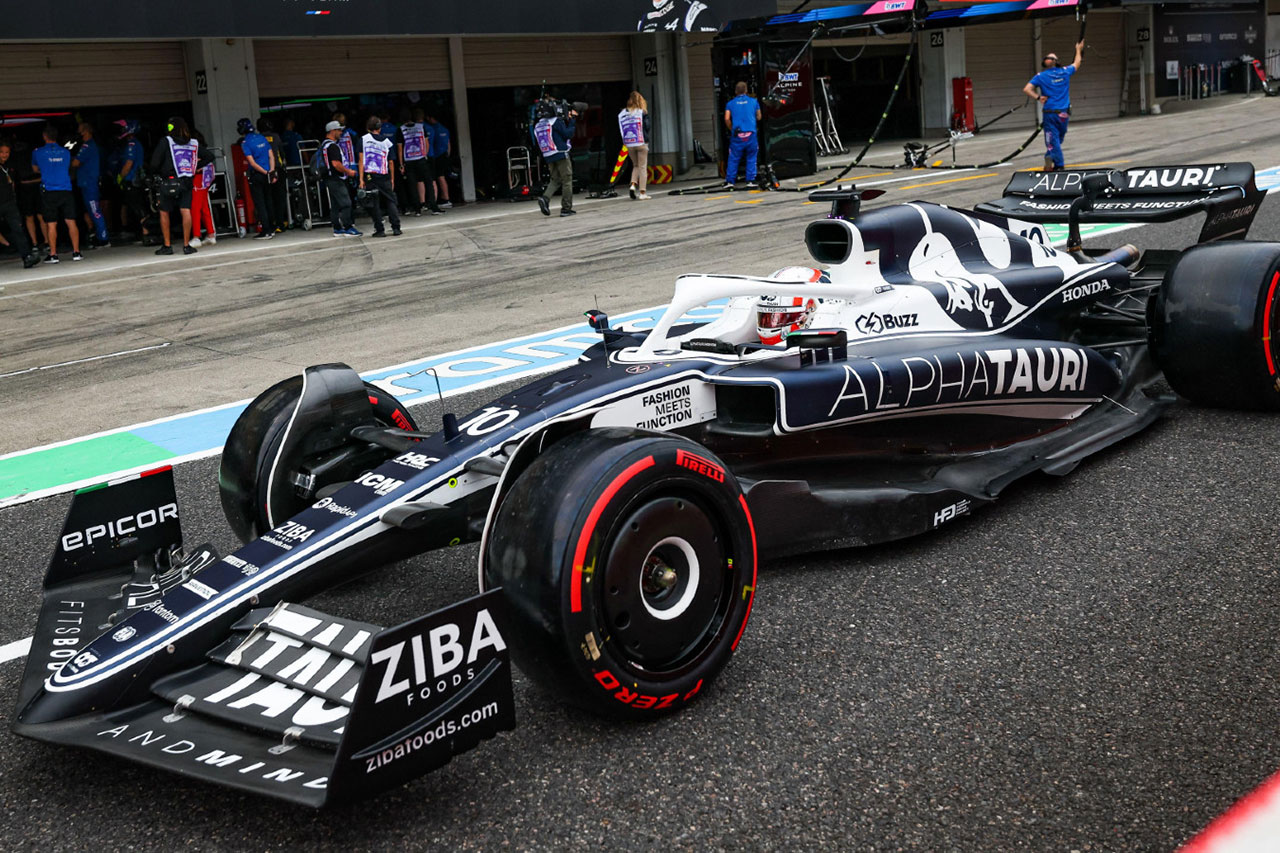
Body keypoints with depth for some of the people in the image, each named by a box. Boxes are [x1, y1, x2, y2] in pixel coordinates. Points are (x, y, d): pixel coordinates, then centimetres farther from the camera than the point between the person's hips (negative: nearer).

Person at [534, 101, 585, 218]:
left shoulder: (539, 124, 13)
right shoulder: (557, 121, -10)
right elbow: (568, 134, -11)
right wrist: (572, 122, -1)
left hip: (548, 156, 7)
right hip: (561, 154, -7)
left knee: (555, 180, 15)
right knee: (567, 181, 1)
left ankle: (545, 198, -10)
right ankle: (566, 208, 0)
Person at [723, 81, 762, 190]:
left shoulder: (730, 103, 7)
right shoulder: (754, 101, 8)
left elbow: (727, 119, -3)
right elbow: (759, 117, 14)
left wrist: (732, 129, 10)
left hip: (737, 136, 0)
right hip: (751, 134, 0)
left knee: (733, 159, 6)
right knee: (751, 158, 11)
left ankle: (729, 181, 2)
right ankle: (751, 180, 8)